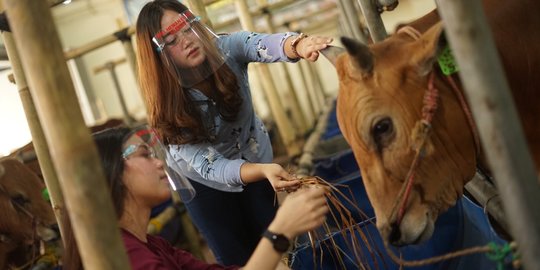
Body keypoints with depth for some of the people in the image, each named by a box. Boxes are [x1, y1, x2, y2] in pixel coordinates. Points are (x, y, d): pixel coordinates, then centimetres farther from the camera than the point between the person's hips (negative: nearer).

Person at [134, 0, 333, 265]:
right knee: (235, 257, 8)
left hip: (254, 155, 2)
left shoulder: (227, 48, -27)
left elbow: (264, 44, -47)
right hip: (205, 182, -2)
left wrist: (298, 45, -71)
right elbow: (208, 166, -36)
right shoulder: (168, 104, -31)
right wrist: (264, 171, -53)